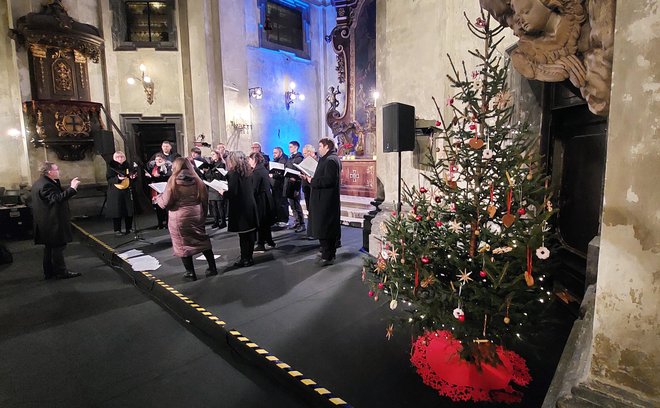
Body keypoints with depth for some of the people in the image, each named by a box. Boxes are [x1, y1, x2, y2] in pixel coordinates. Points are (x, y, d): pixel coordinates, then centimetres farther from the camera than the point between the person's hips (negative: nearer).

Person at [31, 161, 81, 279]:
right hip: (53, 223, -11)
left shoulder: (39, 183, 13)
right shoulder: (46, 185, -22)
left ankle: (49, 272, 25)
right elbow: (57, 198, -34)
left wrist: (71, 187, 6)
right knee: (58, 247, -2)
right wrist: (72, 188, -32)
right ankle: (61, 272, 6)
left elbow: (58, 193, 12)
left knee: (49, 247, 17)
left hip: (46, 223, 11)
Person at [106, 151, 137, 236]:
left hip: (127, 191, 3)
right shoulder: (111, 167, -3)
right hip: (115, 192, -3)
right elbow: (109, 179, -9)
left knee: (129, 210, 5)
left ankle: (129, 228, 20)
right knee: (117, 211, -1)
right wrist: (118, 178, -26)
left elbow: (132, 175, 17)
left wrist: (132, 177, -6)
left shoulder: (127, 166, 8)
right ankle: (117, 230, 10)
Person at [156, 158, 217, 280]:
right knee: (203, 241, 16)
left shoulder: (173, 181, -11)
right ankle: (212, 268, 20)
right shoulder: (197, 180, 1)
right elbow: (205, 200, 3)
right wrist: (203, 215, 15)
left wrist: (158, 198, 11)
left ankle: (190, 273, 17)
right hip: (197, 216, 4)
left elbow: (165, 203, -10)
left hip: (180, 218, -4)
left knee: (183, 245, 9)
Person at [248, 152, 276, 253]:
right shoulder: (264, 169, 9)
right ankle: (270, 242, 28)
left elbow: (254, 189, -19)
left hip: (260, 199, -9)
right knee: (266, 222, 18)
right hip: (267, 198, 9)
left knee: (260, 223, -1)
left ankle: (261, 246, 5)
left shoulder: (256, 172, -17)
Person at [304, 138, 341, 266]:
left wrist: (312, 181, -16)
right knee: (330, 227, 17)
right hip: (327, 199, 11)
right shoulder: (331, 159, 17)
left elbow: (328, 180, -26)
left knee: (323, 228, -5)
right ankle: (330, 252, 29)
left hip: (325, 201, -11)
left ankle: (327, 256, 1)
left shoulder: (330, 160, -17)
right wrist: (311, 178, 9)